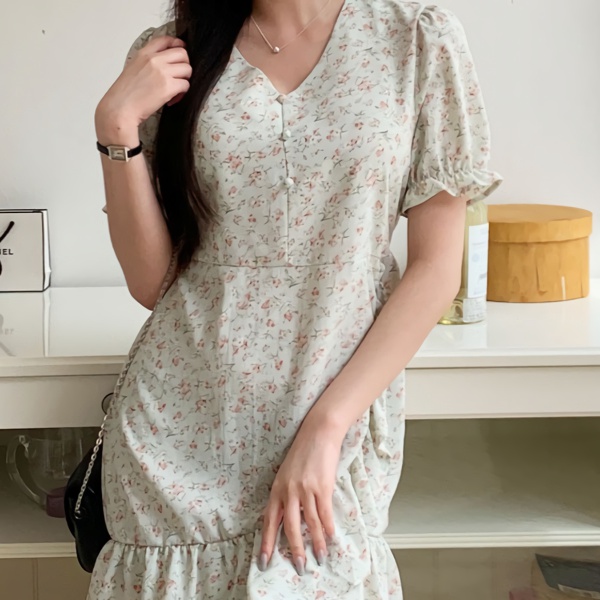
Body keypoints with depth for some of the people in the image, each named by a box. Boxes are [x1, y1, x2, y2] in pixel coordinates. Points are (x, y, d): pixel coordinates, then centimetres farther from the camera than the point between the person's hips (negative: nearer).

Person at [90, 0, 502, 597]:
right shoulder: (168, 55, 3)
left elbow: (436, 268, -5)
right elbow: (151, 282, 2)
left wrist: (324, 427, -12)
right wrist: (116, 128, -10)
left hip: (341, 411, -1)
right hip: (181, 424, 2)